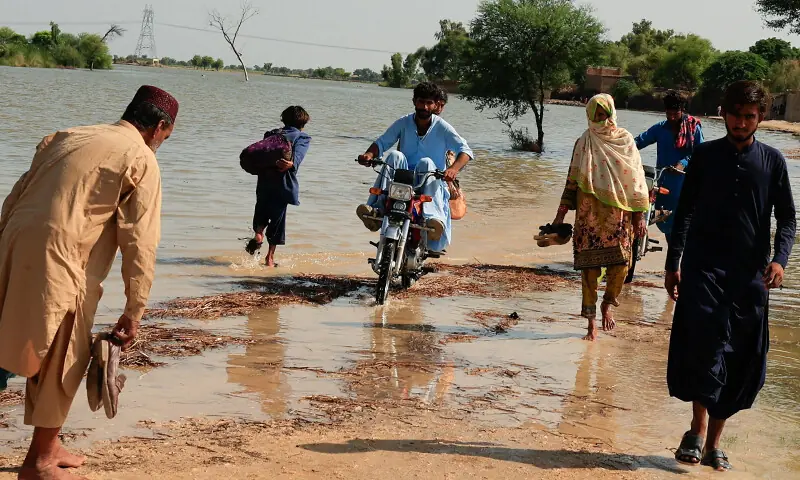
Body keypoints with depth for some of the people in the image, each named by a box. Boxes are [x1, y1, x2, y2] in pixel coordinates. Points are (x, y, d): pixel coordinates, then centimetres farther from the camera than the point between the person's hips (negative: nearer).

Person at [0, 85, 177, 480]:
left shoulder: (68, 136, 21)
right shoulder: (141, 161, 1)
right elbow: (139, 243, -4)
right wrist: (134, 310, 0)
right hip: (57, 257, -7)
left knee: (44, 355, 20)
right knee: (64, 359, 7)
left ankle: (48, 446, 30)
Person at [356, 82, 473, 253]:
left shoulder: (442, 127, -2)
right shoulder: (403, 123, 4)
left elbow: (465, 150, -12)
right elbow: (382, 143, -1)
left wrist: (454, 168, -33)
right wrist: (370, 154, -25)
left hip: (431, 182, -1)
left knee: (426, 163, -32)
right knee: (395, 156, -26)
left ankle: (433, 218, -54)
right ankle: (378, 209, -42)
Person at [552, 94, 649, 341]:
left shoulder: (625, 140, 4)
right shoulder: (584, 143, 3)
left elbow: (636, 181, 6)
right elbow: (572, 181, 5)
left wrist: (639, 216, 2)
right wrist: (560, 215, 0)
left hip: (619, 215, 0)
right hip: (590, 215, 0)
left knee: (621, 263, -8)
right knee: (589, 266, 1)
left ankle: (608, 303, 22)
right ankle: (591, 323, 10)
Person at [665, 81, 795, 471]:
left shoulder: (772, 161, 4)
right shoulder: (705, 156, 4)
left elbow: (786, 218, 6)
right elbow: (685, 212, 9)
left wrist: (779, 259, -12)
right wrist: (673, 264, 6)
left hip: (750, 275, 1)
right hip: (703, 268, -1)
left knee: (740, 362, 4)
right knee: (706, 344, -20)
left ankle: (713, 442, 15)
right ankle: (699, 427, -10)